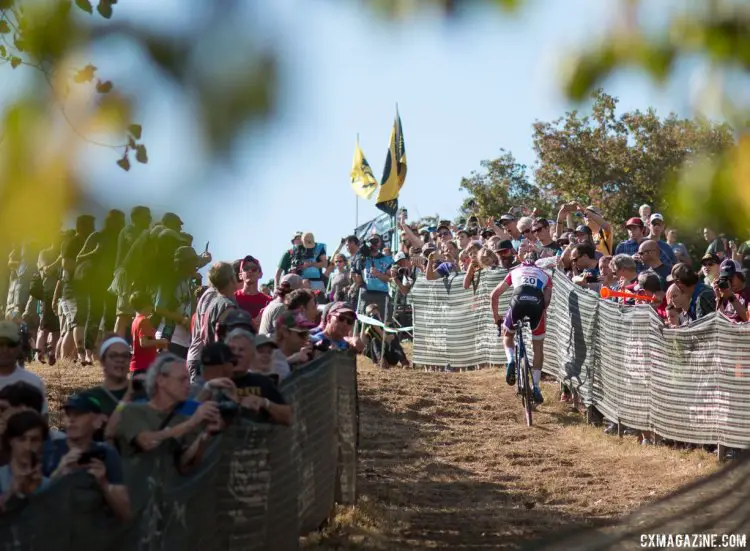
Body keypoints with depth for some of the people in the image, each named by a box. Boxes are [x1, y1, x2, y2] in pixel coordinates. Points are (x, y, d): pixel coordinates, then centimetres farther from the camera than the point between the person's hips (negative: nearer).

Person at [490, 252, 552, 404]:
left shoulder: (515, 272, 33)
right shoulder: (544, 275, 32)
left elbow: (494, 295, 32)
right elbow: (547, 300, 17)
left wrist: (496, 317, 43)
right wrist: (541, 313, 34)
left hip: (518, 301, 0)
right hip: (537, 303, 0)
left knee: (508, 335, 29)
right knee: (538, 347, 17)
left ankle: (511, 361, 1)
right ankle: (536, 387, 14)